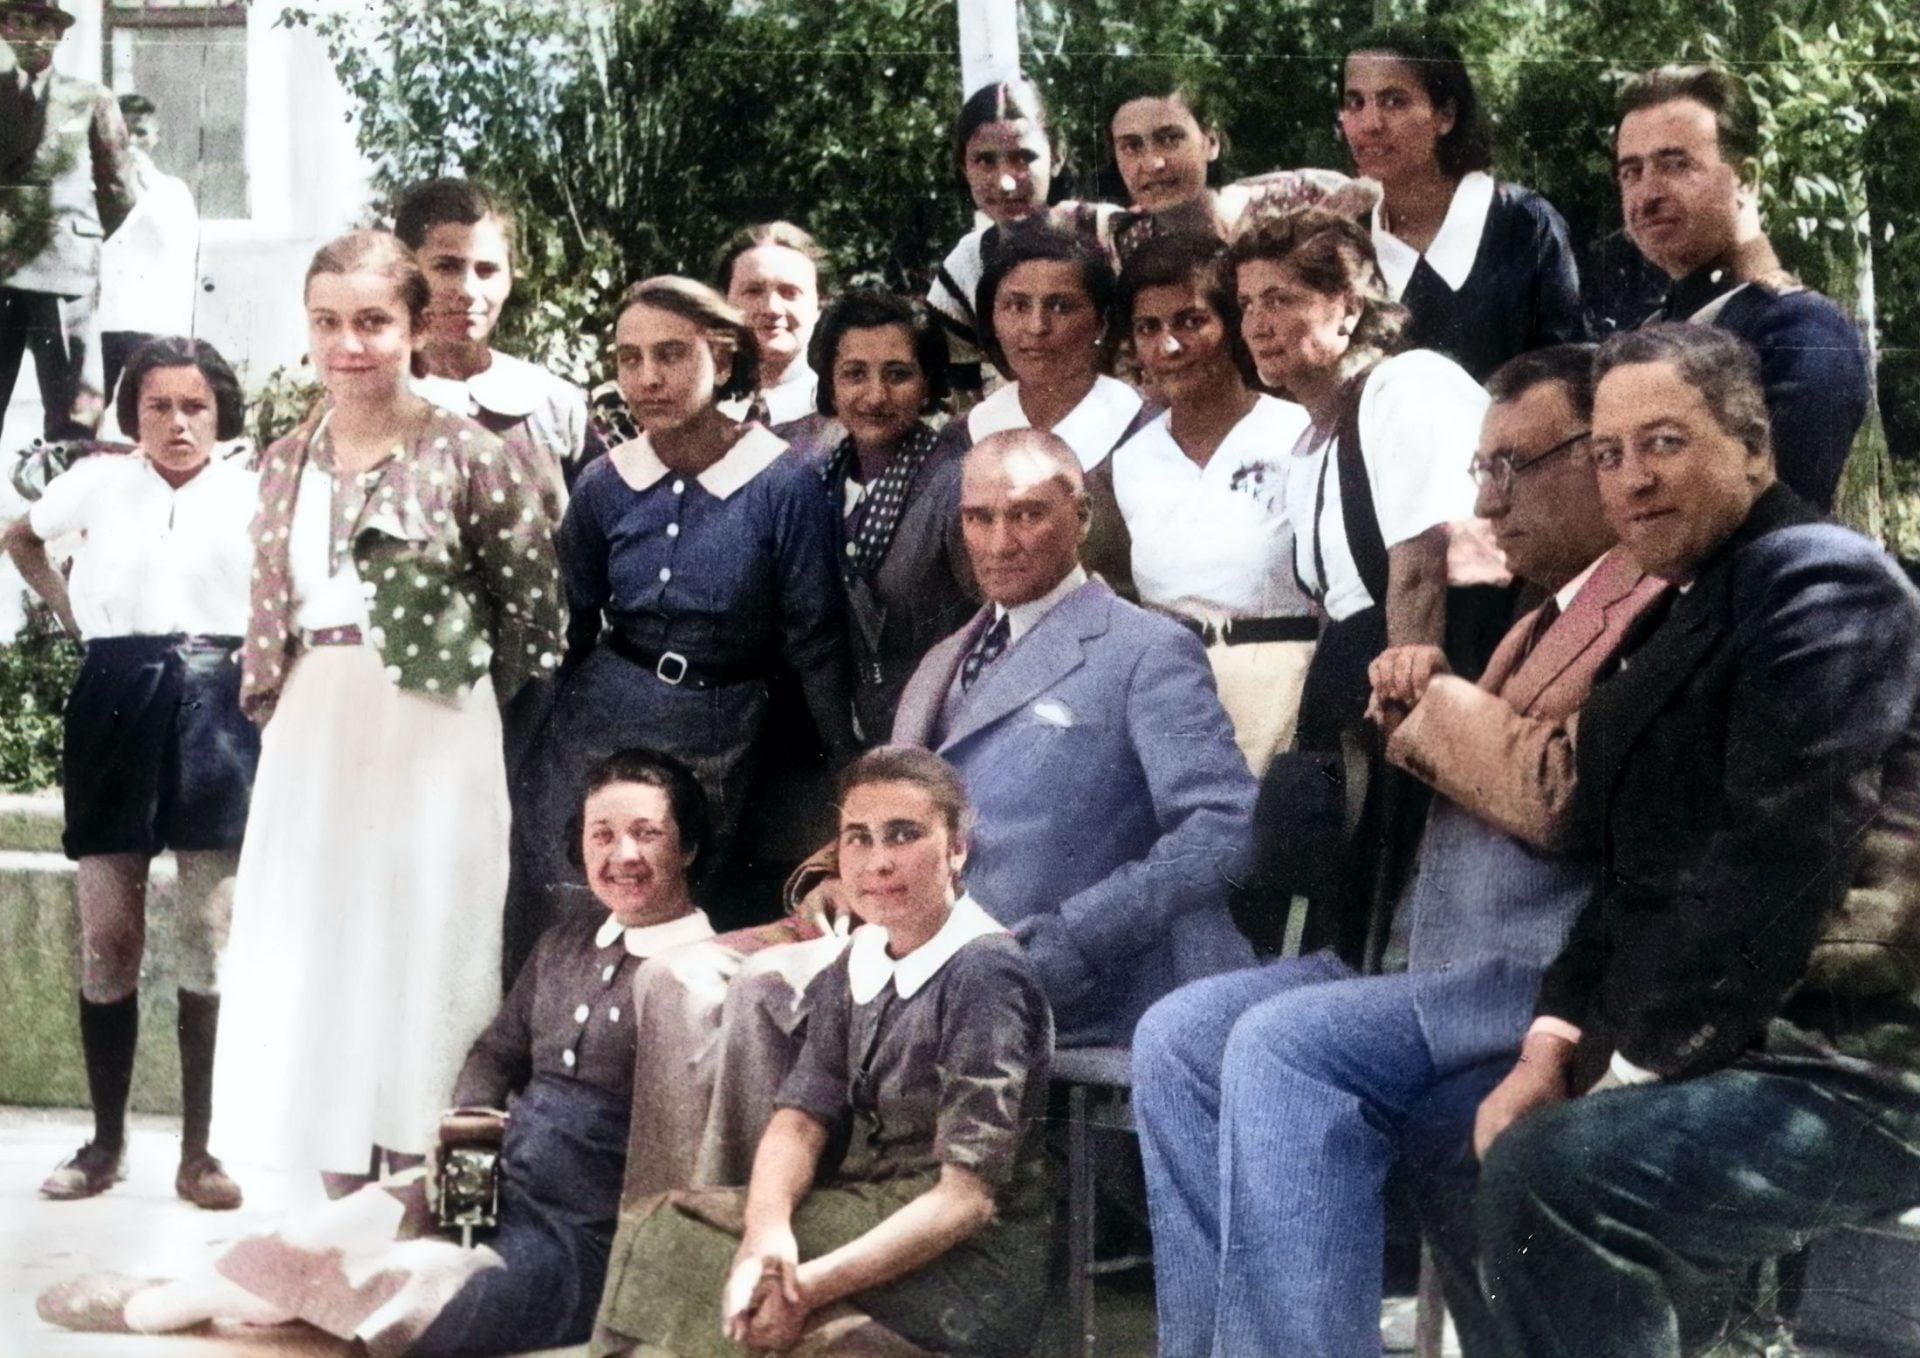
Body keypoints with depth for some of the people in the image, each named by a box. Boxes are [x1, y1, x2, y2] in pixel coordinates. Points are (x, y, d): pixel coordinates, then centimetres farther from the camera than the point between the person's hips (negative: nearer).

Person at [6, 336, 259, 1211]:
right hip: (118, 707, 1)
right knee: (107, 938, 2)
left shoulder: (256, 493, 3)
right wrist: (75, 620, 12)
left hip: (217, 710, -1)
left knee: (211, 939, -3)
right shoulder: (97, 481, 7)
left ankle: (199, 1149, 5)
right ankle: (106, 1141, 14)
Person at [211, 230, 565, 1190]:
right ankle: (346, 1201, 18)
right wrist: (278, 705, 8)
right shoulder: (287, 461, 11)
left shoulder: (465, 454, -6)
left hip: (430, 738, -5)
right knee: (315, 953, 7)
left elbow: (531, 606, -3)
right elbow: (269, 614, 18)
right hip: (311, 740, 5)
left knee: (420, 947, -1)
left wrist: (465, 690, 1)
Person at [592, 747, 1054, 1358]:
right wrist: (767, 1233, -22)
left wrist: (811, 1285, -27)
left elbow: (968, 1195, -19)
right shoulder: (854, 969, 9)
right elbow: (800, 1118, 0)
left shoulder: (982, 974, -14)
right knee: (659, 1223, -8)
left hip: (966, 1255, -7)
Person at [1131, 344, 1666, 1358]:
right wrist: (1417, 706, 7)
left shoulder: (1664, 606, -11)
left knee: (1286, 1046, -27)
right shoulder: (1552, 610, 22)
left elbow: (1566, 796, -23)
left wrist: (1444, 707, -5)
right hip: (1443, 965, 10)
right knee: (1181, 1035, -3)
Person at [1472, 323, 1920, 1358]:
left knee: (1547, 1174, -27)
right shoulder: (1692, 616, 17)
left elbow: (1776, 863, -21)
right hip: (1760, 1053, 10)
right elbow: (1642, 870, 14)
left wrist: (1635, 1059, -17)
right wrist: (1558, 1037, -1)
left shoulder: (1820, 583, -11)